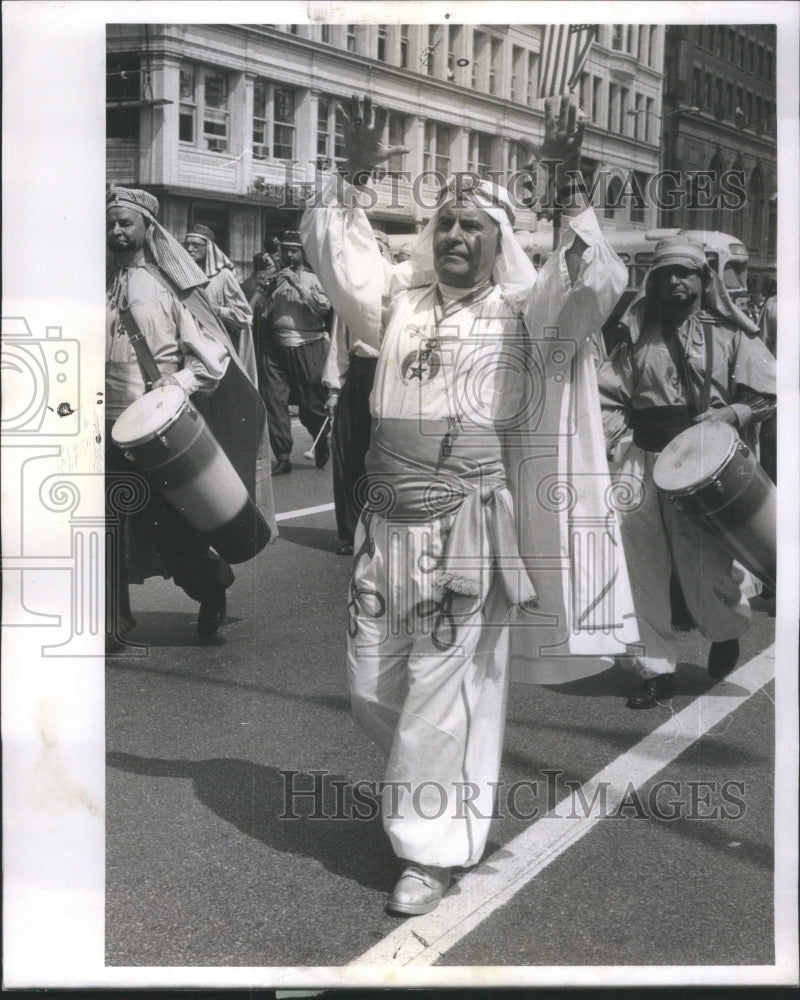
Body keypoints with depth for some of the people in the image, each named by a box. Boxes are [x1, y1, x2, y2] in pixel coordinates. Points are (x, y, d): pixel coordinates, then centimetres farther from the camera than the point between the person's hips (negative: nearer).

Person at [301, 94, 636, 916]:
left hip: (466, 530, -4)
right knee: (371, 688, 12)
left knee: (442, 693, 1)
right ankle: (435, 781, 40)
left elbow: (597, 284, -15)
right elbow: (332, 249, 8)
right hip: (384, 525, 5)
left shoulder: (521, 313, 0)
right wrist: (353, 179, -7)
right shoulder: (399, 300, 11)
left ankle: (432, 849, 17)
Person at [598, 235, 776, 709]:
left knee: (705, 562, -4)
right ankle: (657, 667, 13)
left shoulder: (729, 334, 7)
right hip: (646, 461, 3)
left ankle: (726, 633, 30)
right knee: (647, 566, 2)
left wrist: (727, 414, -10)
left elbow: (768, 393, 5)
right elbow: (612, 394, 12)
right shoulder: (640, 337, 13)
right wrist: (609, 424, -7)